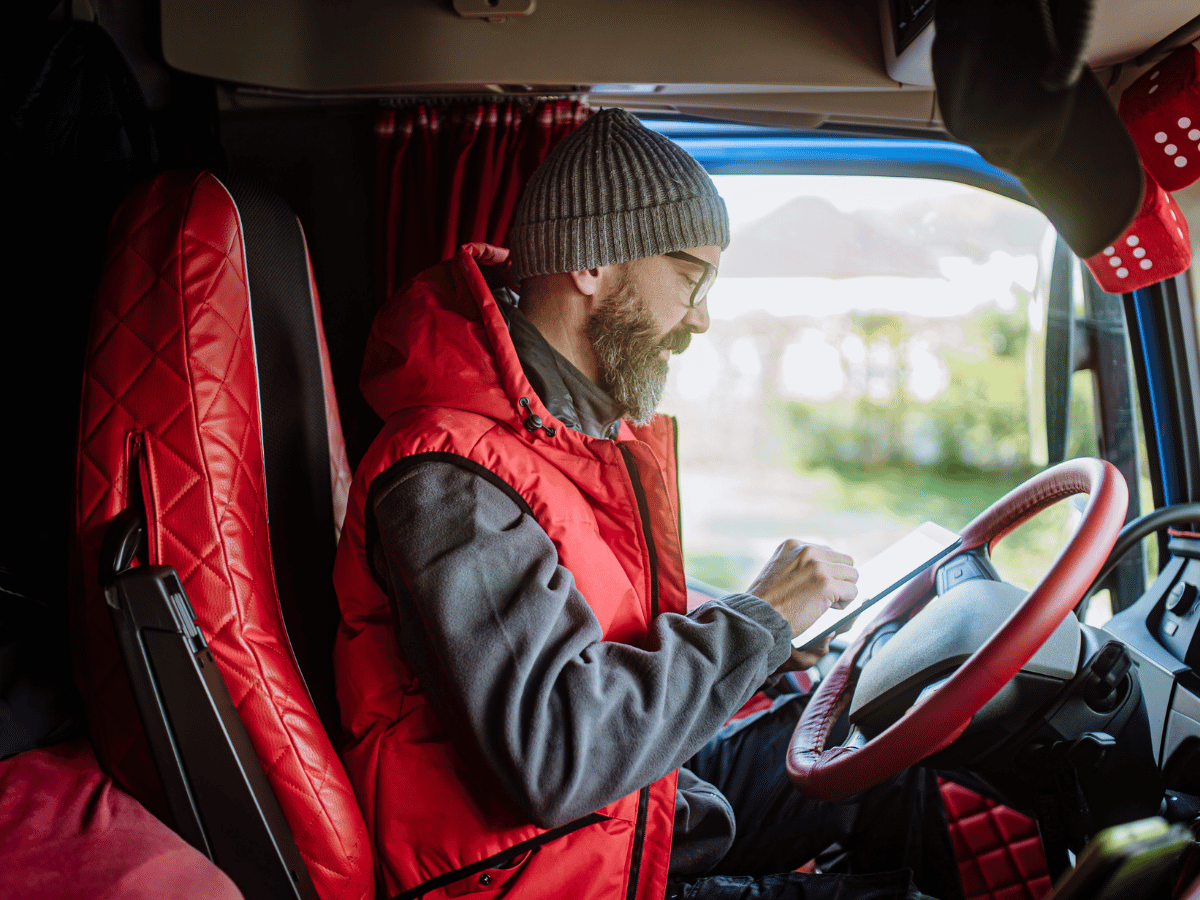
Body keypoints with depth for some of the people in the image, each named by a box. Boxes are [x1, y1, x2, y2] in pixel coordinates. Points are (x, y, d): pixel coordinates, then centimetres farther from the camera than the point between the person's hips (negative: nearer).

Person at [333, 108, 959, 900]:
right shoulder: (449, 478, -27)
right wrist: (754, 621, -24)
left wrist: (739, 643, 4)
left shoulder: (603, 420, 6)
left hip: (645, 798, 9)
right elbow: (553, 759, -33)